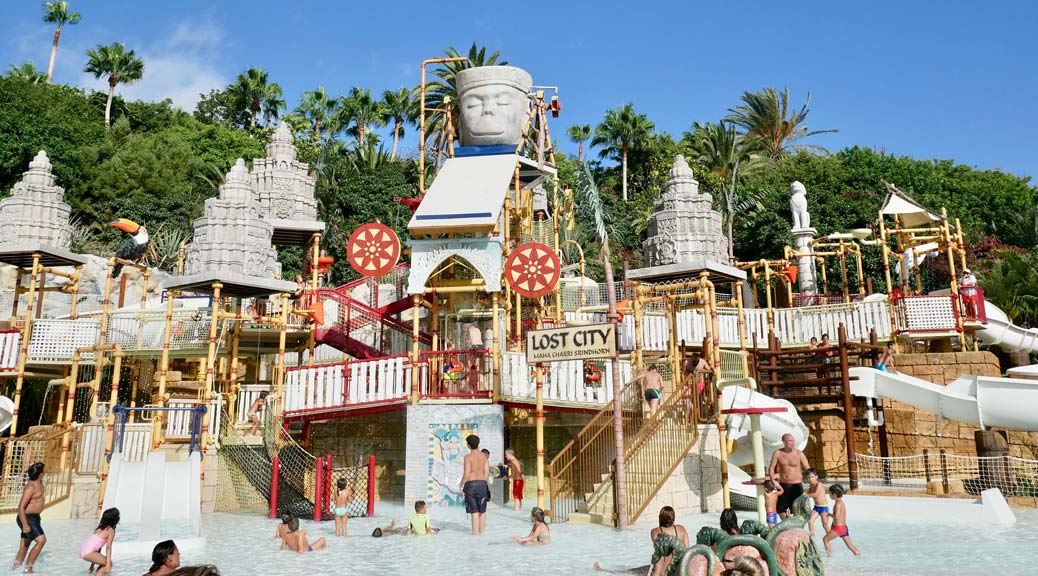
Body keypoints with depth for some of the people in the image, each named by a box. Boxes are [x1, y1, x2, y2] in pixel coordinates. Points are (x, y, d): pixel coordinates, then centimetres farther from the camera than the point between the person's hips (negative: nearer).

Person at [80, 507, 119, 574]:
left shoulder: (100, 527, 18)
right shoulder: (111, 530, -6)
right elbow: (108, 547, -14)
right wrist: (108, 564, -17)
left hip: (82, 550, 9)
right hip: (88, 552, -9)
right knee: (109, 563, -4)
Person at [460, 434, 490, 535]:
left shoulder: (468, 457, -12)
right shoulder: (483, 456, 4)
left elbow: (466, 474, -16)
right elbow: (486, 472, 4)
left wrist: (461, 485, -4)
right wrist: (484, 483, 15)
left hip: (471, 484, -5)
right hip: (482, 483, 5)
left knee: (474, 510, 0)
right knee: (482, 510, 14)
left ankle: (475, 532, 3)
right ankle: (482, 530, 21)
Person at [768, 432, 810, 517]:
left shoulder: (799, 454, -7)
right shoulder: (777, 453, -3)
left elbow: (808, 470, -2)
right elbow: (772, 467, 2)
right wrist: (772, 478, -9)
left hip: (796, 485, -3)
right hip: (783, 485, 3)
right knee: (780, 509, 13)